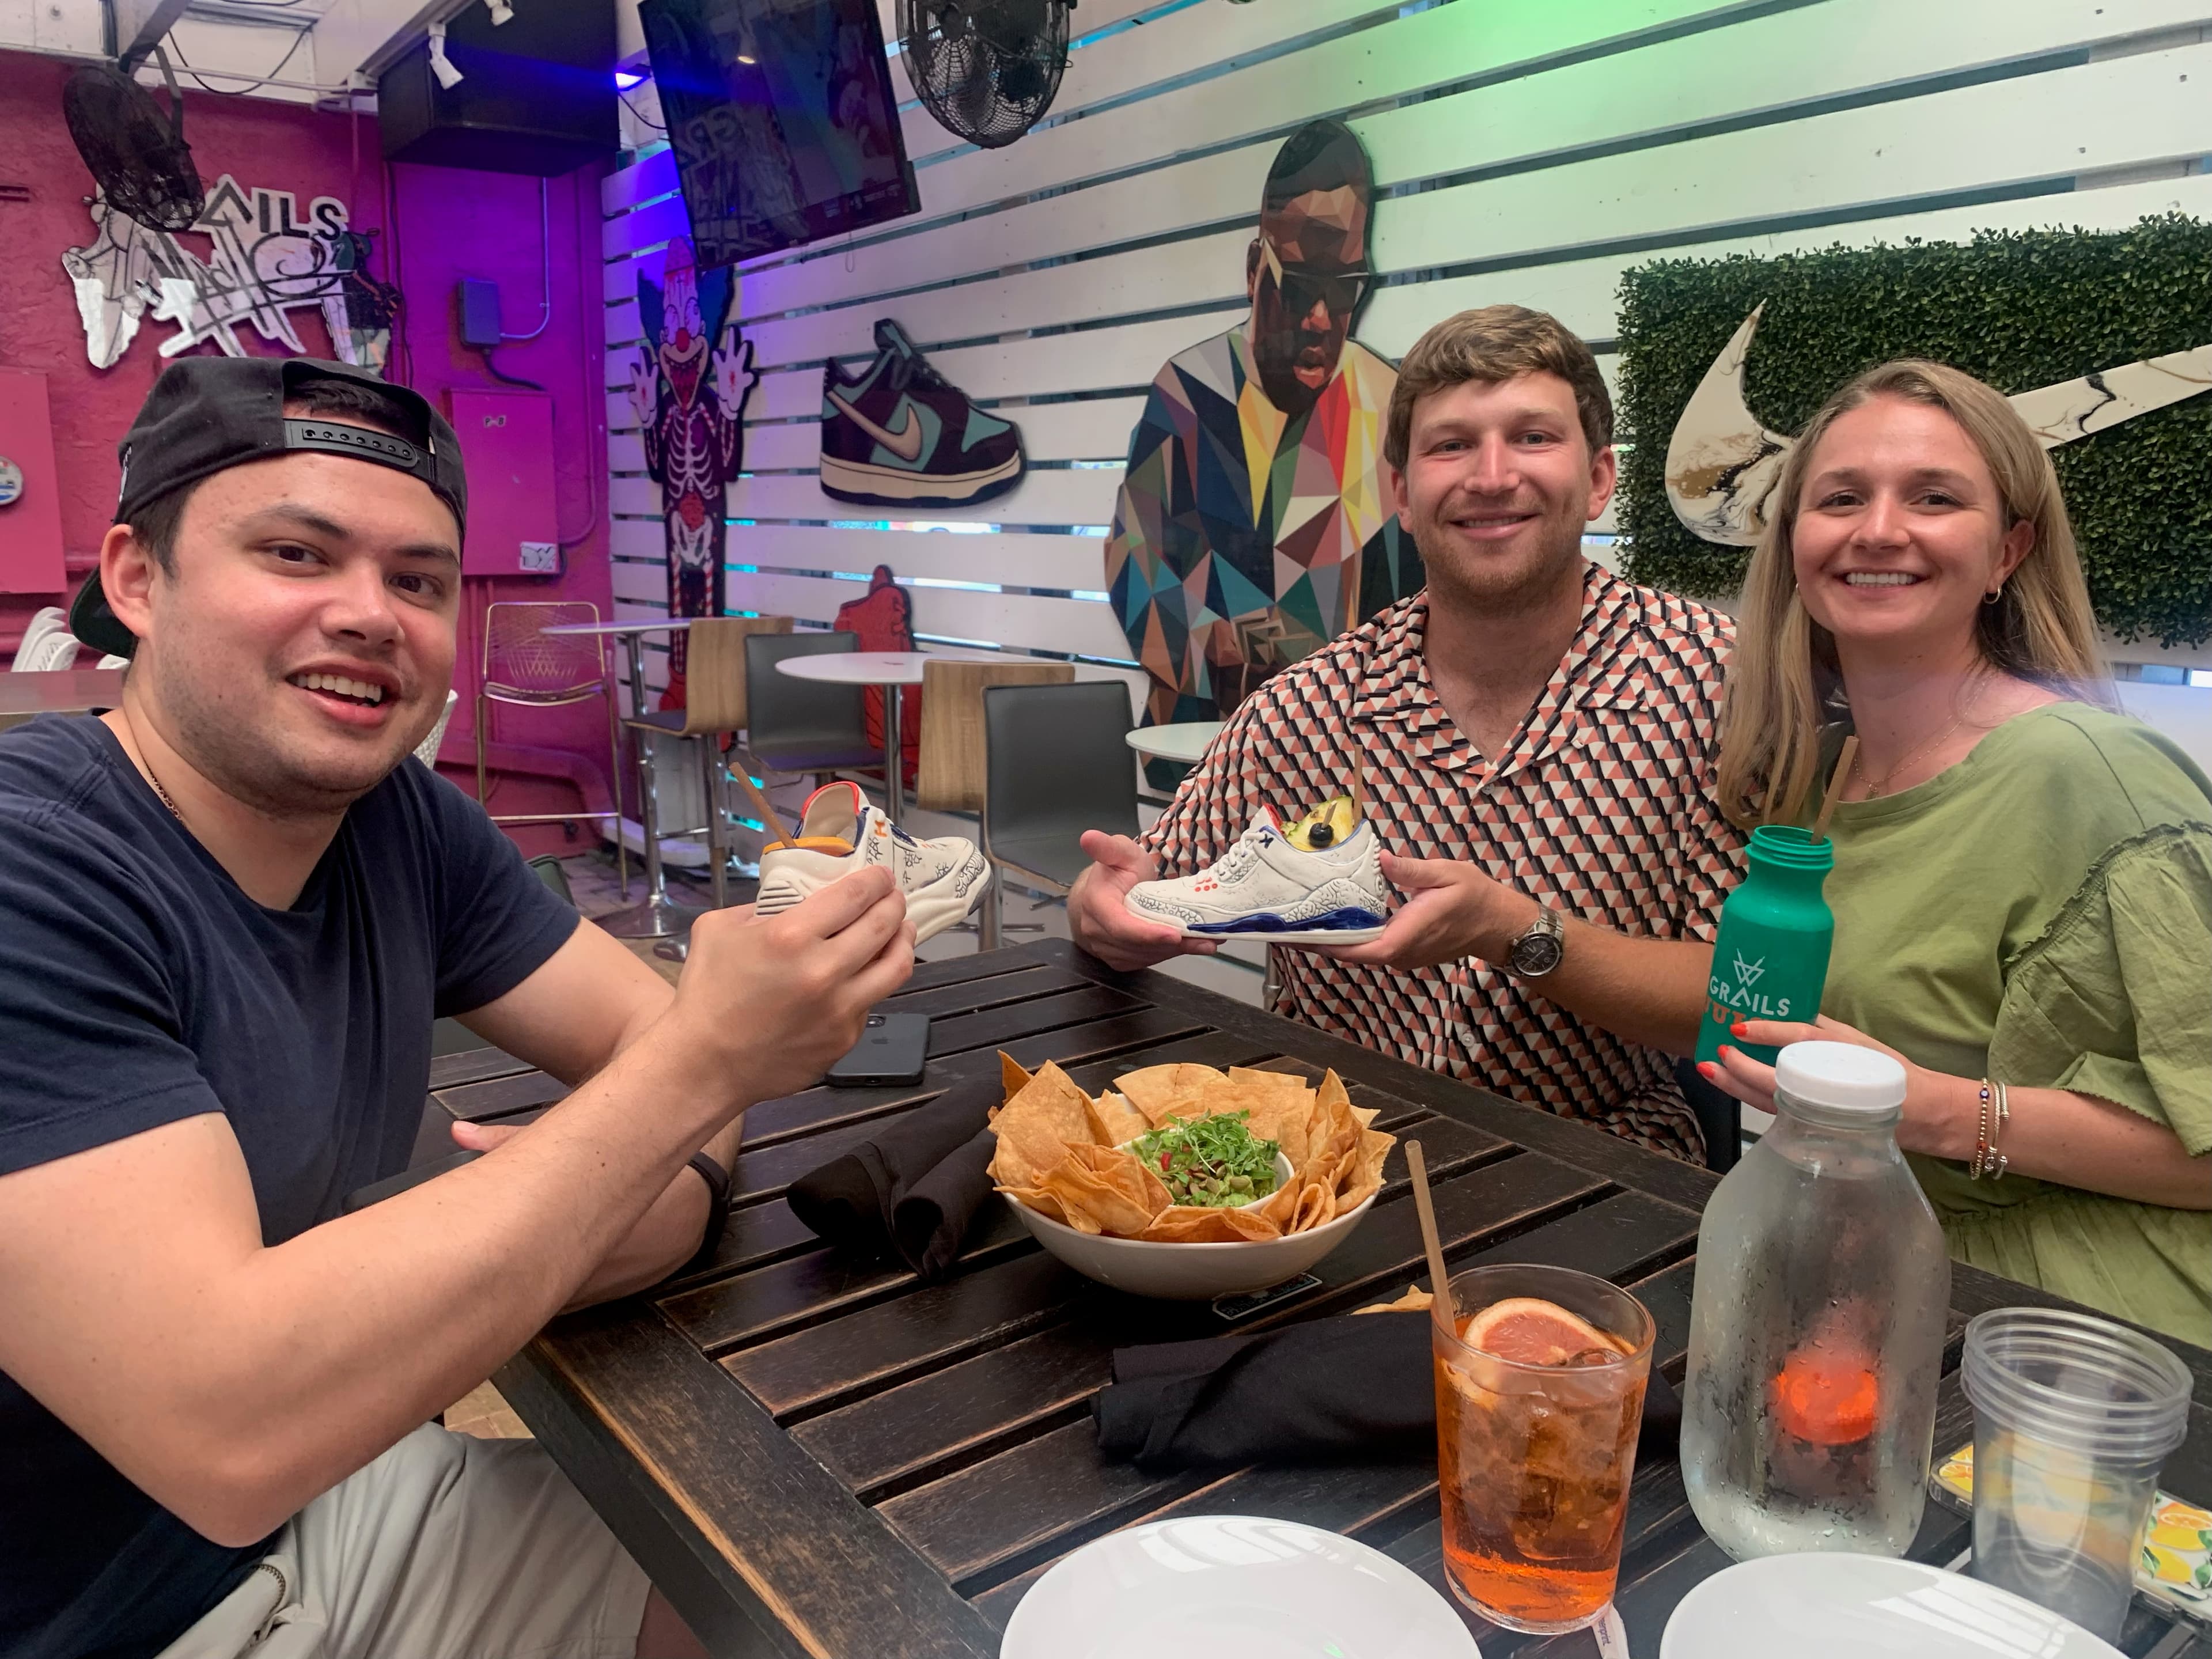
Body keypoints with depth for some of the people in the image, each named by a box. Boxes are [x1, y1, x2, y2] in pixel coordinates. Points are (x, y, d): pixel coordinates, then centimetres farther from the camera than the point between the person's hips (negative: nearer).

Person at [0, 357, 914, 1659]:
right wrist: (704, 1057, -32)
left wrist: (658, 1197, -24)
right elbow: (229, 1429, -33)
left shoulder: (404, 821, -5)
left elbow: (652, 1039, -1)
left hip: (316, 1499, 6)